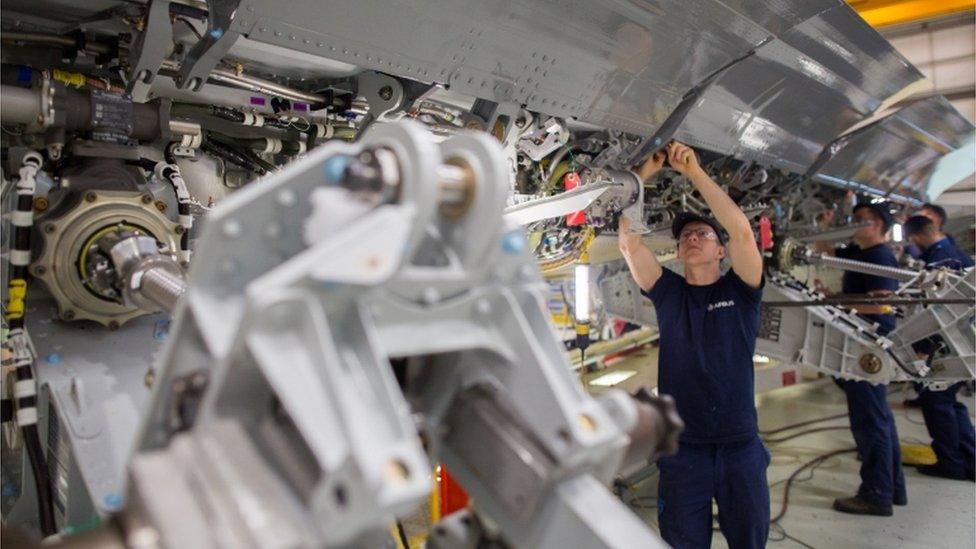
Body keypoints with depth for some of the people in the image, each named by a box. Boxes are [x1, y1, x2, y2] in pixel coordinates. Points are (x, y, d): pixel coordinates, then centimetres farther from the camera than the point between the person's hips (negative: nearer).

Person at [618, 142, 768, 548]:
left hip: (741, 446, 0)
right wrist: (643, 174, -9)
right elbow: (628, 241, -5)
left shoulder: (740, 290, 3)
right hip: (682, 449, 0)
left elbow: (742, 231, -15)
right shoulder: (668, 292, 6)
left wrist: (694, 171, -16)